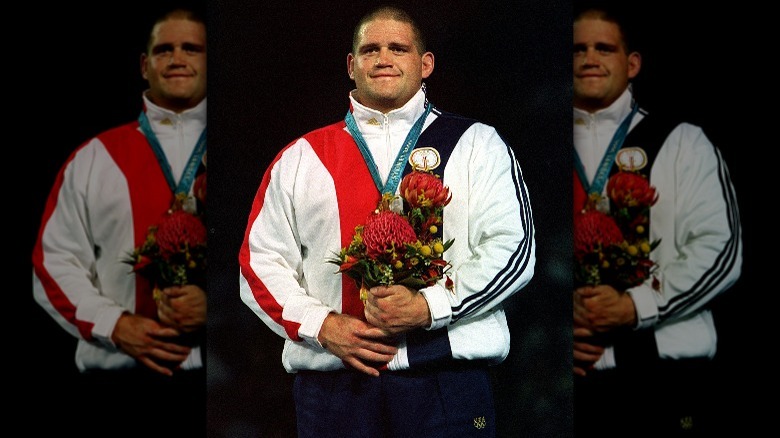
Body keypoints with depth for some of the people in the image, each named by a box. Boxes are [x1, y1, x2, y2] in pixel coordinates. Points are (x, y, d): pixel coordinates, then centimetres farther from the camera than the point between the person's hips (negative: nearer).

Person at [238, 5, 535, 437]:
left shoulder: (476, 145, 7)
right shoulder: (300, 158, 12)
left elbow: (512, 247, -2)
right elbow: (261, 261, 9)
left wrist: (428, 308, -14)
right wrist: (322, 326, -6)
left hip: (446, 378, -1)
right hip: (329, 381, 2)